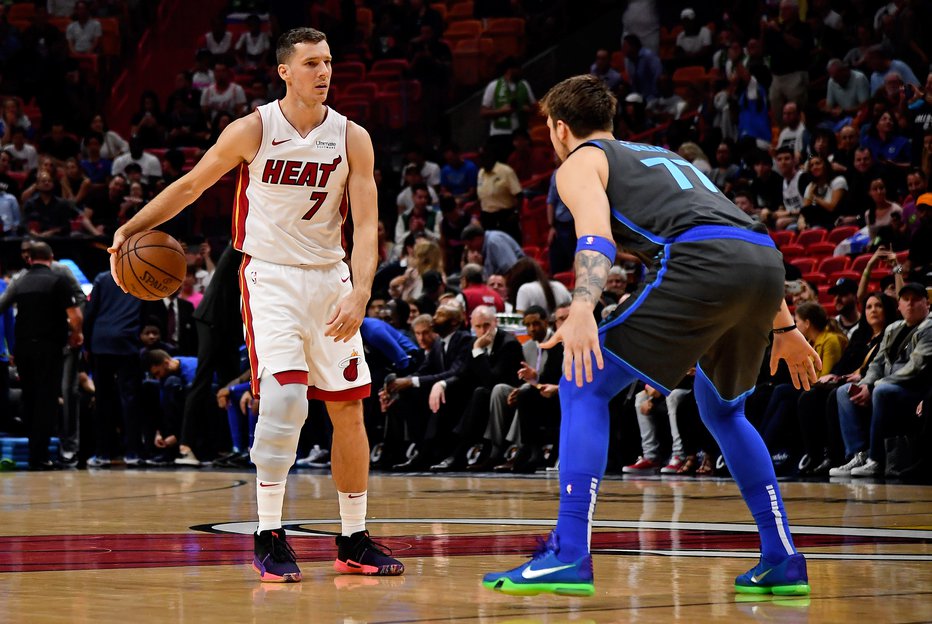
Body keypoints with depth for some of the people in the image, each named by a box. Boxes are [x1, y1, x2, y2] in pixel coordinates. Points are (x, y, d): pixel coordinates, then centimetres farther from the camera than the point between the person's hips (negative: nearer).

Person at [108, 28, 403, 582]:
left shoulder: (352, 139, -3)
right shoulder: (252, 131, -8)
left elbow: (366, 225, -8)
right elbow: (190, 186, 5)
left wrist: (360, 293, -22)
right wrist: (131, 229, -2)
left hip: (330, 279, 4)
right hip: (269, 278, -4)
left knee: (349, 410, 6)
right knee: (283, 396, -21)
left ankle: (355, 542, 18)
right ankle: (269, 538, -12)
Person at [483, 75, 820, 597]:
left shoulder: (579, 163, 17)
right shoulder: (664, 156, 38)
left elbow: (596, 235, -5)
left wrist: (582, 310, -21)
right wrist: (784, 327, 42)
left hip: (702, 262, -7)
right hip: (767, 262, 7)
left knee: (584, 388, 1)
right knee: (722, 410, 29)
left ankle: (570, 555, -11)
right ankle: (783, 560, 23)